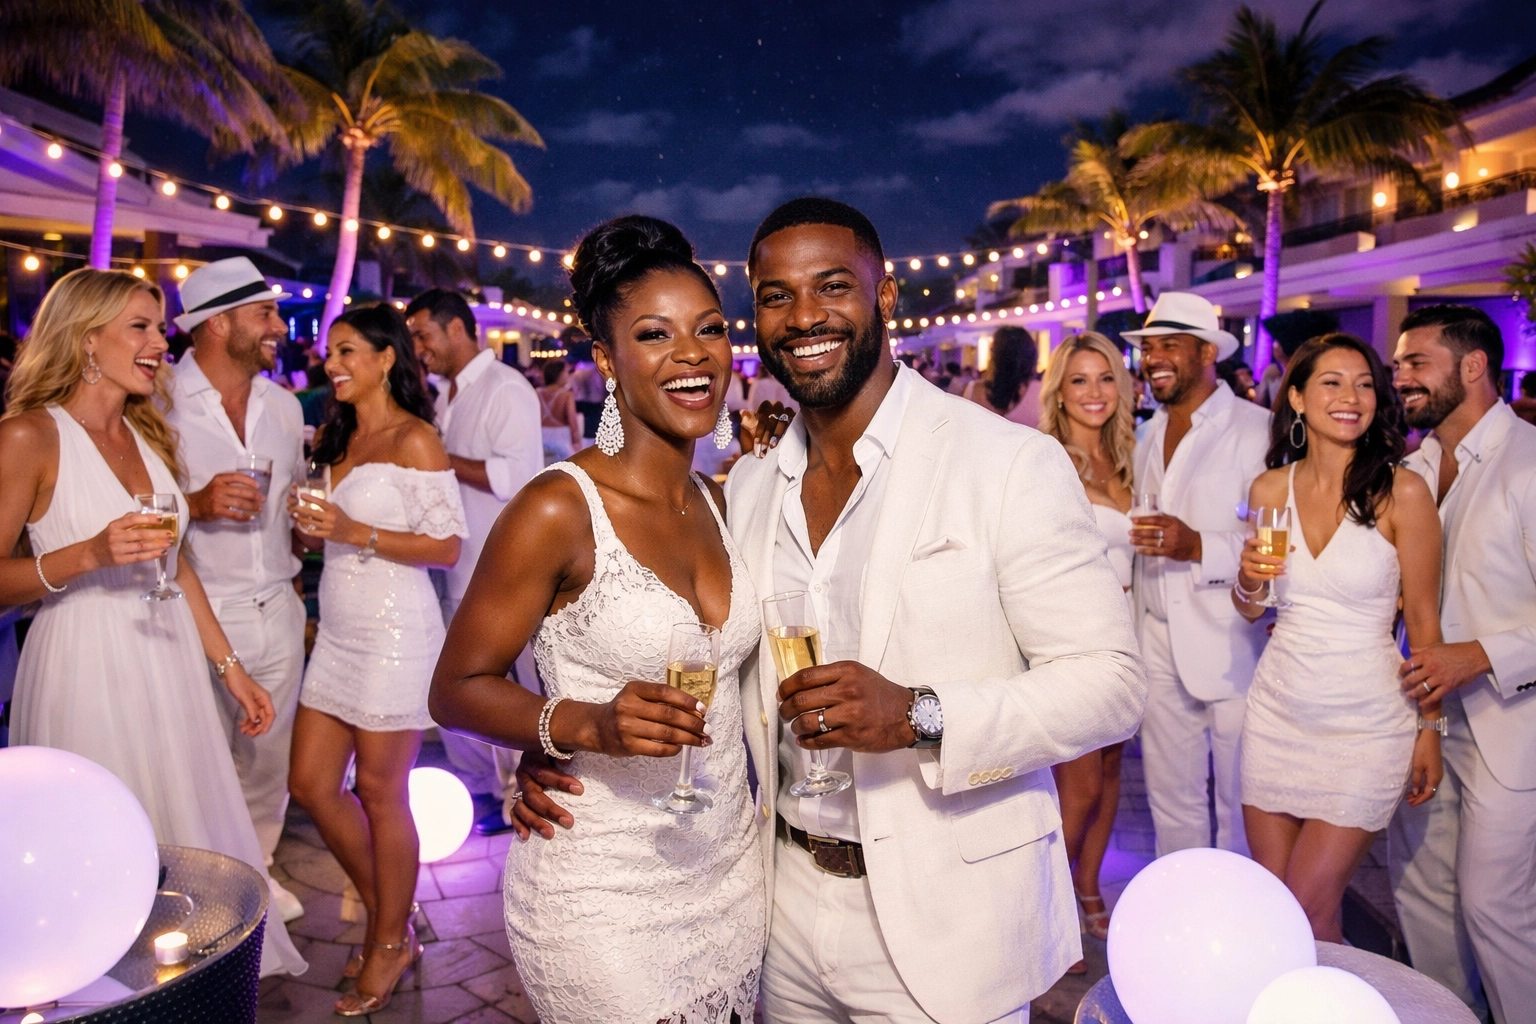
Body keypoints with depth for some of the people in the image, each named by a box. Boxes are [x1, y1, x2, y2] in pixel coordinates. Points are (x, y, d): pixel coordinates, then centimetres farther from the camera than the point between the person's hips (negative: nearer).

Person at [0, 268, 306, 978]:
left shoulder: (150, 436, 10)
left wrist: (230, 667, 14)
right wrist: (89, 555, -26)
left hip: (170, 665, 6)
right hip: (86, 671, -6)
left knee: (191, 844, 14)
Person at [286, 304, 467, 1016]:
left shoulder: (414, 439, -9)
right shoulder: (336, 437, 14)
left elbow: (448, 544, -14)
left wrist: (356, 533, -20)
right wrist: (310, 525, 0)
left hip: (394, 631, -8)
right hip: (339, 631, 8)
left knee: (380, 792, 2)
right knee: (311, 784, 10)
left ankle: (392, 944, 23)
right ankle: (387, 913, 30)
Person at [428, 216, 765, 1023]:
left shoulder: (716, 502, 4)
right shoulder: (559, 508, -17)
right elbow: (456, 691, -12)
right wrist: (587, 726, -28)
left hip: (731, 874, 6)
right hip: (603, 891, -6)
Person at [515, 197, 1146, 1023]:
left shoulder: (1010, 464, -14)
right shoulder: (749, 486, 3)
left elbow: (1111, 681, -14)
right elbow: (729, 682, 10)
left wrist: (918, 715, -28)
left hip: (944, 917, -4)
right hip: (788, 903, 5)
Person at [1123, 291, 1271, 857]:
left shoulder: (1256, 429, -9)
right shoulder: (1147, 437, 13)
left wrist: (1200, 547, -27)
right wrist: (1132, 636, 15)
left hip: (1233, 646, -6)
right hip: (1161, 647, 6)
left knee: (1243, 805, 7)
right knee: (1170, 799, 16)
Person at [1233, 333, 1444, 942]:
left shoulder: (1403, 492, -9)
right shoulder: (1270, 489, 2)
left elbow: (1423, 620, -3)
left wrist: (1430, 730, 0)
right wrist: (1250, 578, -11)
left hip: (1366, 725, -3)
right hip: (1277, 712, 4)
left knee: (1309, 913, -1)